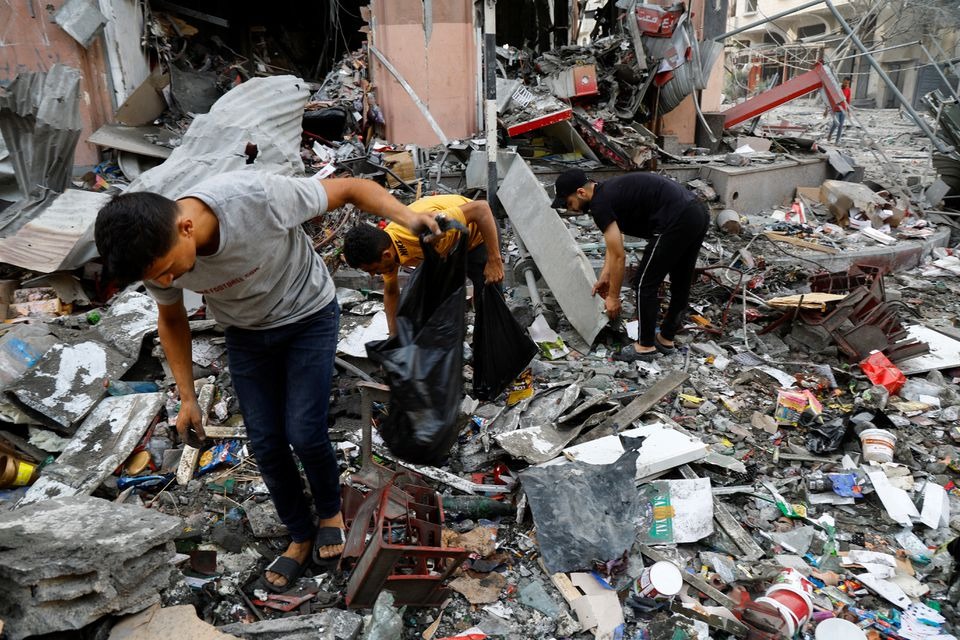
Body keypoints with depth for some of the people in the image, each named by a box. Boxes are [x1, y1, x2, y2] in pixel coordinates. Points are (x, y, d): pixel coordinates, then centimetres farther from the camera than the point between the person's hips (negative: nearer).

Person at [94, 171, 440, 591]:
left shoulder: (257, 196, -38)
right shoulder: (155, 254, -23)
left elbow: (349, 187, -24)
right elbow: (171, 319, 0)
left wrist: (407, 216, -41)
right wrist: (187, 396, 0)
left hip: (308, 317, -3)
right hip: (245, 335, 4)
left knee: (303, 434, -9)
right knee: (266, 445, 4)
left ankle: (330, 512, 24)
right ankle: (301, 537, 28)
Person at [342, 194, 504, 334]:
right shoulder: (384, 248, -20)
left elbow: (481, 208, -39)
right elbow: (390, 292, -1)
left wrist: (494, 261, -36)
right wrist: (394, 337, 0)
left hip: (478, 231, -5)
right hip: (444, 245, 6)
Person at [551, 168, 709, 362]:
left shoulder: (600, 205, -8)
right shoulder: (609, 191, 21)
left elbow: (619, 256, -5)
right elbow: (613, 245, 31)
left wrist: (613, 297, 5)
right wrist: (604, 277, 34)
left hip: (677, 222, -10)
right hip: (698, 213, 10)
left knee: (646, 284, 5)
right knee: (681, 283, 21)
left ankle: (645, 346, 19)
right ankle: (666, 339, 38)